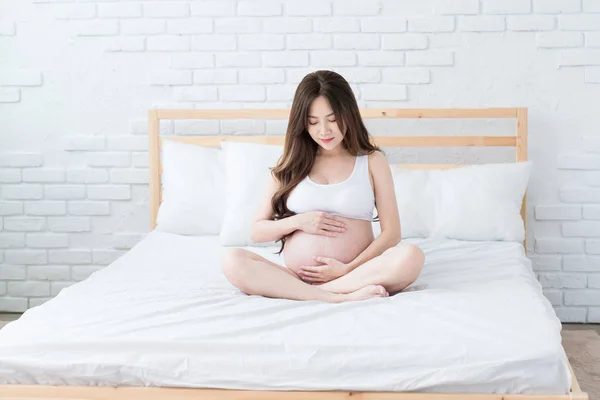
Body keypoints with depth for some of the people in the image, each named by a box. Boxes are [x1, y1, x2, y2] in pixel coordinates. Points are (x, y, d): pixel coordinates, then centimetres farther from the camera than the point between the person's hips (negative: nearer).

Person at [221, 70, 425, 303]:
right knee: (232, 260, -27)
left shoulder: (372, 161, 9)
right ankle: (342, 297, -33)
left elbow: (391, 233, 3)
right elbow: (257, 232, 14)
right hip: (293, 276, 2)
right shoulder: (291, 164, 13)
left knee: (411, 256, -31)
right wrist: (298, 222, -5)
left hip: (356, 273, -1)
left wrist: (349, 269, -11)